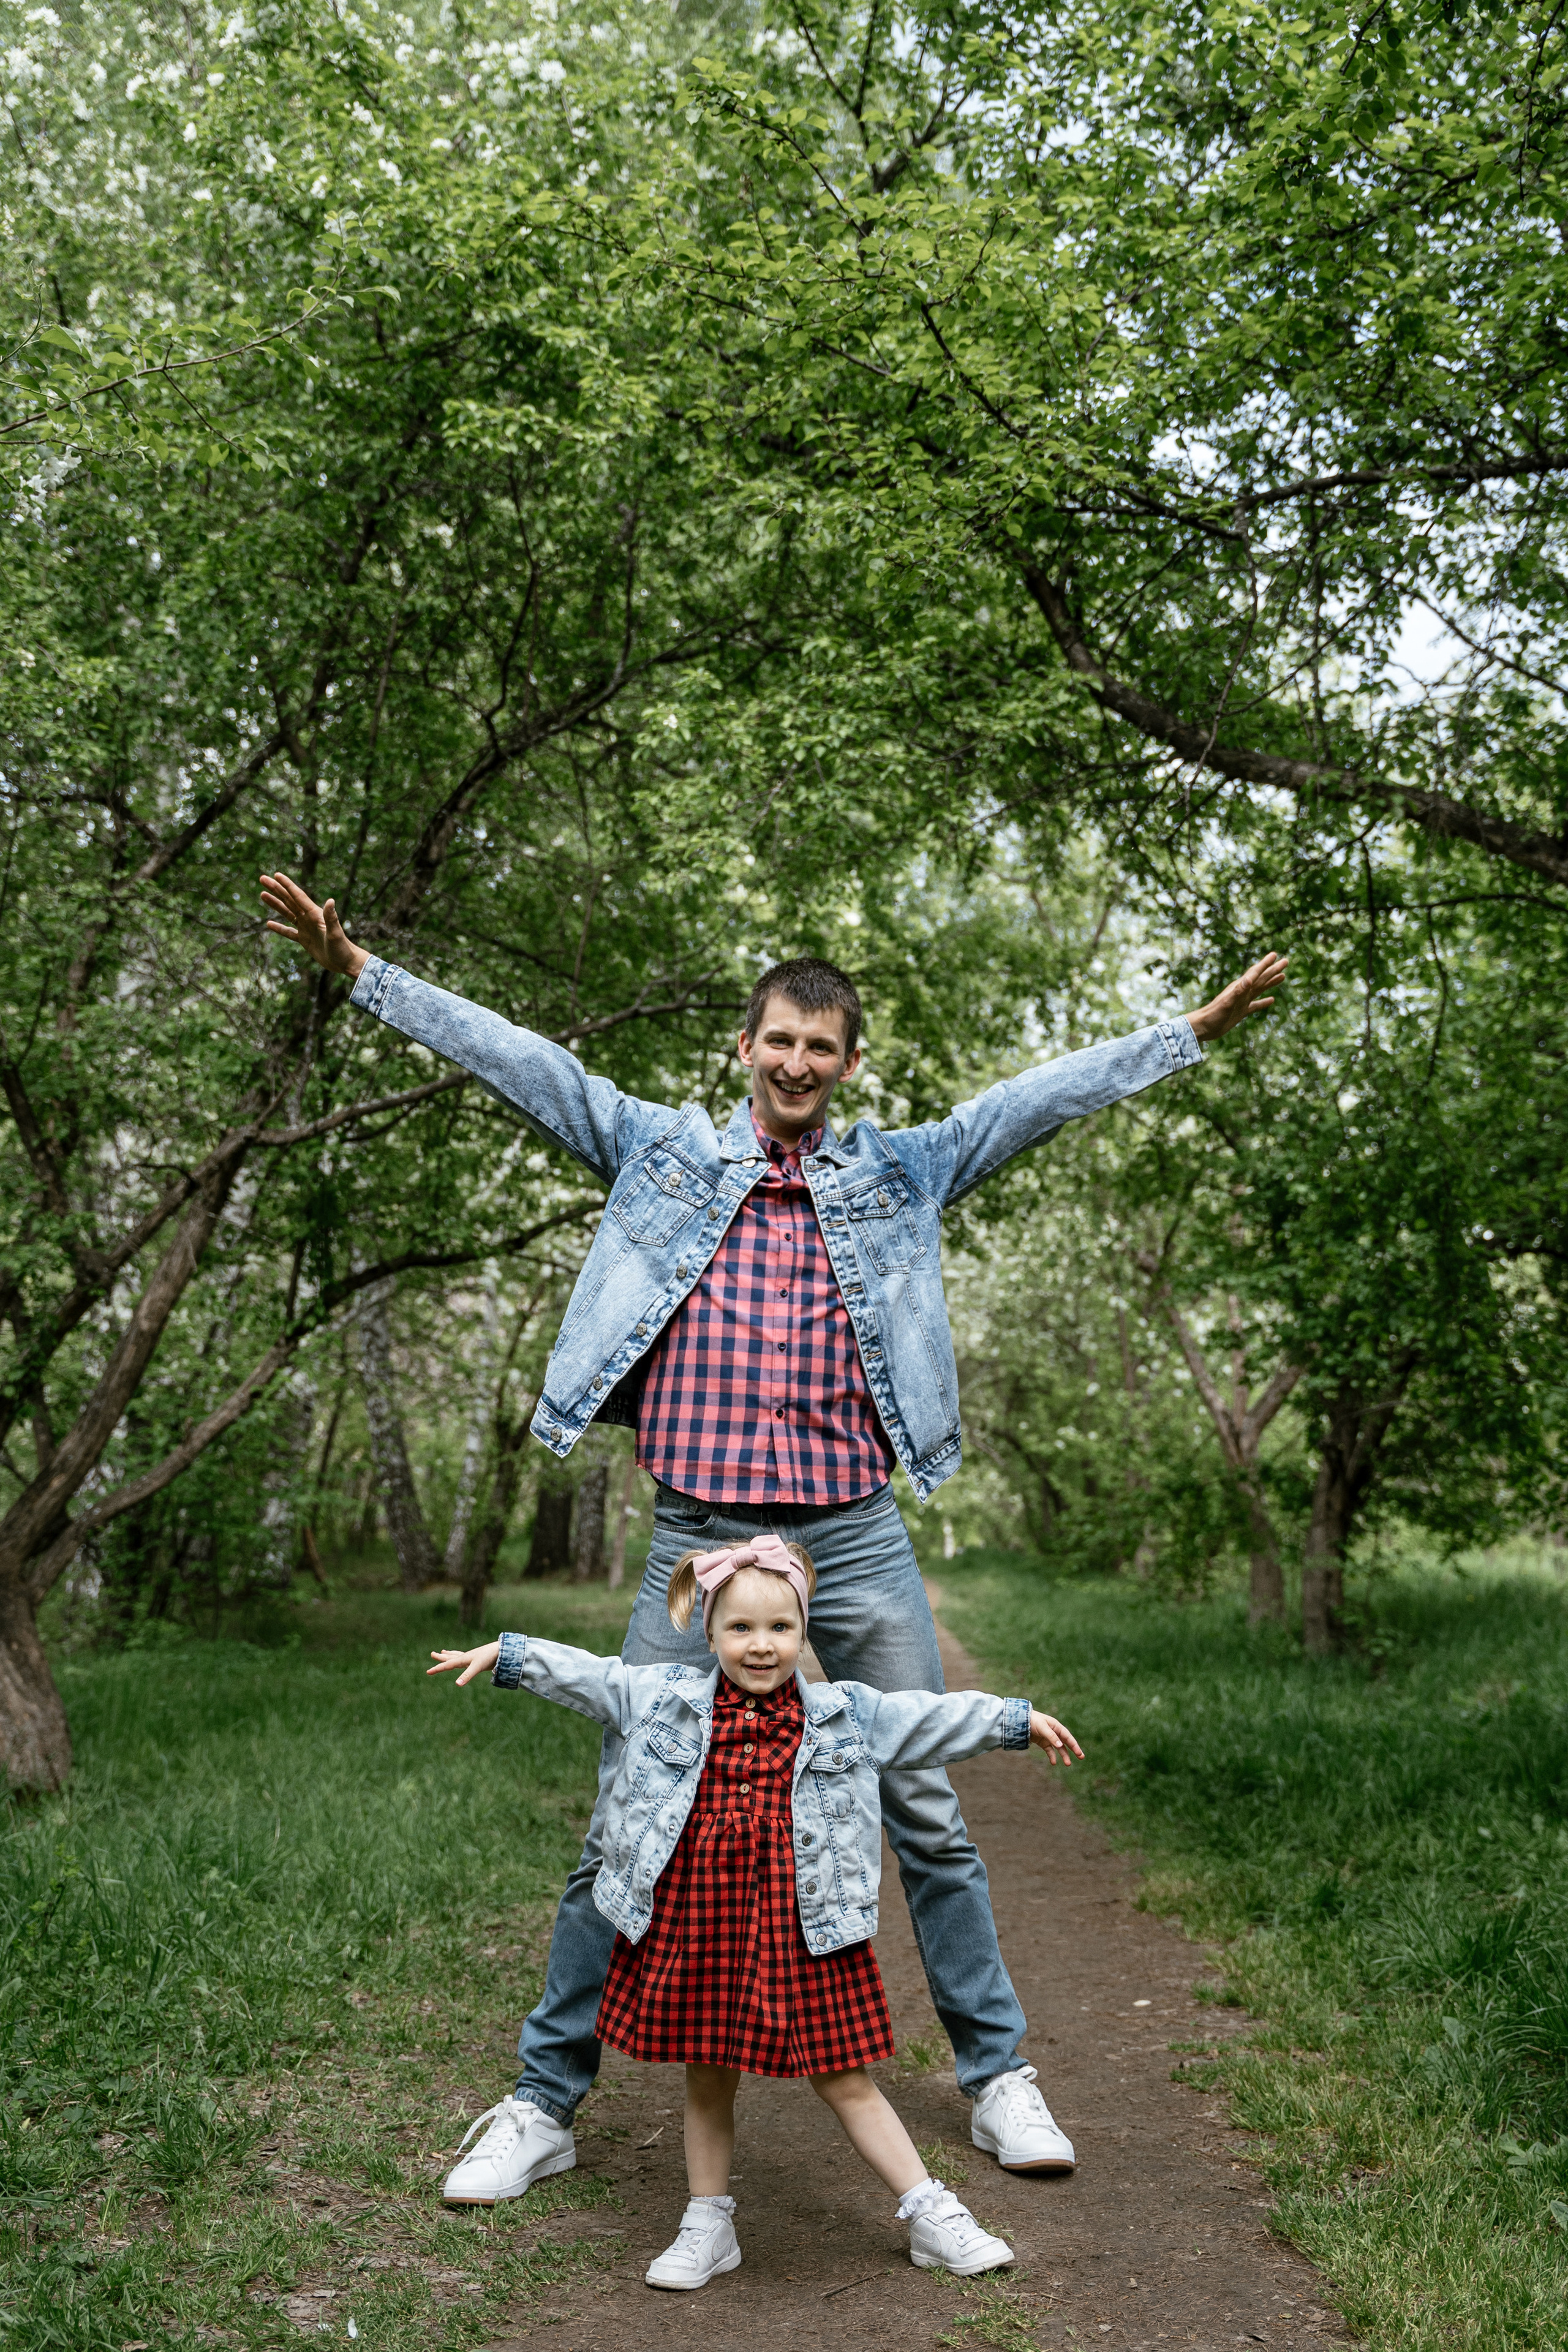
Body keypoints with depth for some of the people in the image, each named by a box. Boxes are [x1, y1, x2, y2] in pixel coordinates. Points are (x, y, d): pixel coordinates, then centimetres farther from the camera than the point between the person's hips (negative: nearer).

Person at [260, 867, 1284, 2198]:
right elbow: (520, 1062, 4)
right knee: (623, 1828, 5)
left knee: (927, 1815, 9)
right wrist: (358, 972, 0)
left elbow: (1042, 1098, 7)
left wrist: (1196, 1031, 3)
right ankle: (545, 2101, 20)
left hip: (858, 1544, 1)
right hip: (695, 1542, 0)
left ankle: (997, 2074, 25)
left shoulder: (898, 1175, 10)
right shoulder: (663, 1155, 7)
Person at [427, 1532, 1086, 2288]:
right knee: (707, 2080, 15)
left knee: (844, 2080, 6)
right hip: (691, 1922, 1)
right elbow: (584, 1675, 8)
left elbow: (930, 1717, 10)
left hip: (800, 1927, -1)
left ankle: (932, 2218, 19)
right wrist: (503, 1654, 6)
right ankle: (708, 2227, 32)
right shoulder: (662, 1698, 1)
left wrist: (1019, 1720, 12)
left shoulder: (844, 1714, 2)